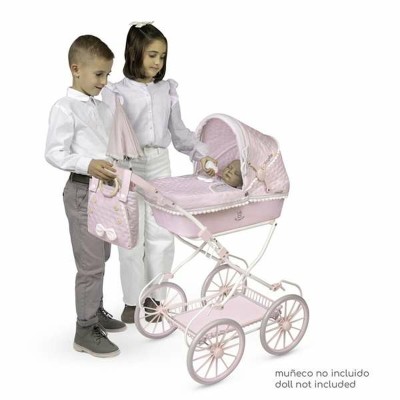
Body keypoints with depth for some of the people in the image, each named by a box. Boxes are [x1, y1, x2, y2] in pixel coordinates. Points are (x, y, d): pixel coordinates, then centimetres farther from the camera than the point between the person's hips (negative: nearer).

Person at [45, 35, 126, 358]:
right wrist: (87, 165, -29)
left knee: (101, 258, 18)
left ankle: (96, 312, 33)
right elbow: (54, 153, -17)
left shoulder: (105, 109, 13)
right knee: (91, 263, -5)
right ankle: (86, 331, 6)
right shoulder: (65, 108, -11)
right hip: (83, 190, -8)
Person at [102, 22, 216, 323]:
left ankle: (154, 298, 23)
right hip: (129, 167, -4)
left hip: (160, 165, 4)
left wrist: (200, 153, 2)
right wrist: (120, 170, -26)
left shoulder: (168, 90, 8)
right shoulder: (117, 92, -5)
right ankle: (133, 301, 19)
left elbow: (179, 131, 14)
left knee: (162, 236, 7)